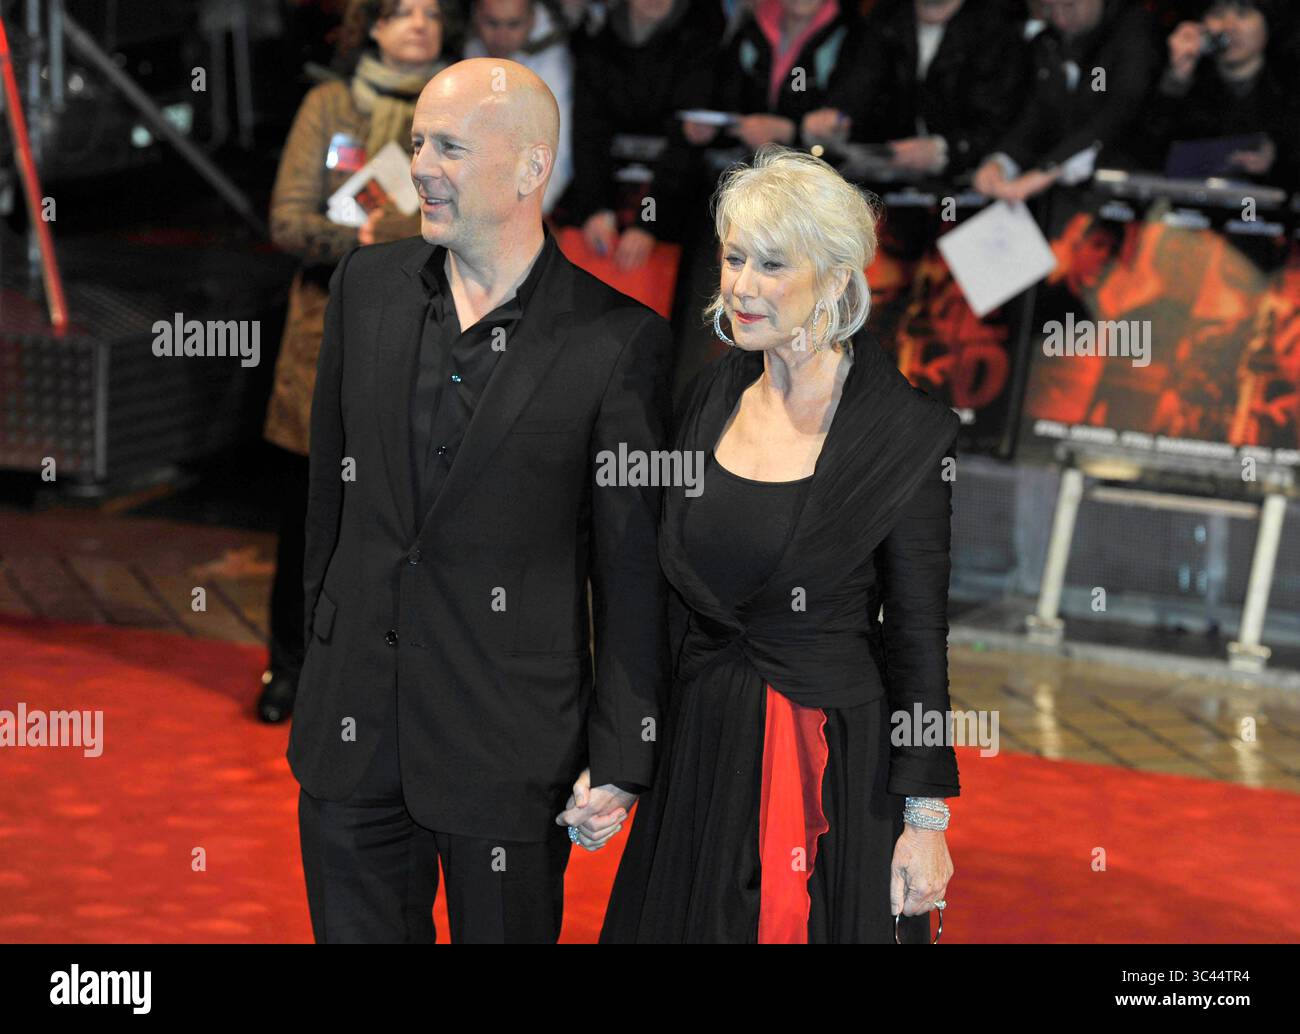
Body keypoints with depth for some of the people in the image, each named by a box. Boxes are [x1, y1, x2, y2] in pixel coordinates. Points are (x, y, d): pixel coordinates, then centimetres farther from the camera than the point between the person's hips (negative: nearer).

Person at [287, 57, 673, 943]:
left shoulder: (619, 341, -11)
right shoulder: (368, 286, 4)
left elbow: (634, 572, -8)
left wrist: (619, 762, -8)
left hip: (511, 748, -4)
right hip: (353, 731, 4)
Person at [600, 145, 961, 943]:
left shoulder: (906, 433, -12)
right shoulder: (717, 391, 3)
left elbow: (919, 637, -10)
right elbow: (678, 586, 11)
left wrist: (926, 818, -11)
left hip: (835, 764, -5)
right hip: (702, 749, 5)